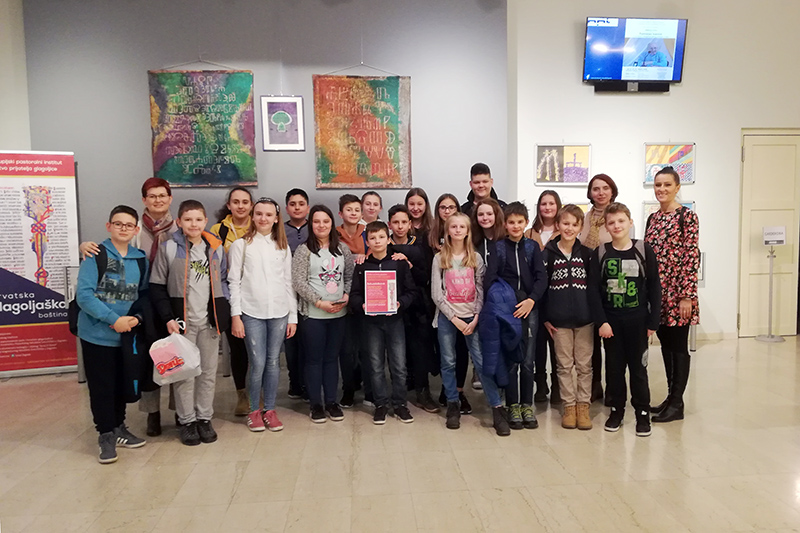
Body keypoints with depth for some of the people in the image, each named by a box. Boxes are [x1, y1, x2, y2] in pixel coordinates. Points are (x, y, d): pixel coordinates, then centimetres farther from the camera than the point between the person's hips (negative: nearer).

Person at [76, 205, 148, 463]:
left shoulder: (141, 259, 5)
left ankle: (119, 427, 33)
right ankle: (106, 435, 19)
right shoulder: (96, 255, -10)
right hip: (97, 334, -4)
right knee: (101, 386, 4)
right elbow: (84, 294, -16)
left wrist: (136, 317, -9)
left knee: (122, 385, 15)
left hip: (127, 335, 4)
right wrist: (114, 319, -21)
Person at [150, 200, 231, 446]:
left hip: (209, 321, 3)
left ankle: (204, 418, 23)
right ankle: (187, 421, 19)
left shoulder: (217, 249, 5)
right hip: (182, 321, -3)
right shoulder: (169, 249, -4)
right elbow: (157, 287, -3)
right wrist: (168, 318, -10)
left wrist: (222, 313, 2)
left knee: (209, 371, 9)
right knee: (184, 372, 4)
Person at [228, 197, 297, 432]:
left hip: (279, 313, 3)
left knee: (273, 362, 7)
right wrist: (235, 315, -6)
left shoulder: (283, 247, 11)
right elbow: (234, 282, 0)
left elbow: (288, 282, 10)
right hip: (252, 313, -2)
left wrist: (293, 316, 7)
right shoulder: (241, 245, 3)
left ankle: (270, 409, 20)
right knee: (257, 363, -2)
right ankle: (254, 410, 16)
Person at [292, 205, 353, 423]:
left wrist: (346, 295, -9)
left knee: (332, 358, 12)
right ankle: (316, 404, 17)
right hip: (313, 314, -3)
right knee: (314, 359, 6)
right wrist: (320, 302, -15)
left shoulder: (342, 249, 7)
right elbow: (298, 282, -10)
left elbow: (350, 276, 9)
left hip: (339, 313, 3)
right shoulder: (303, 250, -4)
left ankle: (331, 401, 22)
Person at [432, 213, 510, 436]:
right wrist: (454, 318, -9)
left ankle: (498, 409, 1)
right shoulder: (440, 259, 1)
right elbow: (436, 294, -3)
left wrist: (475, 318, -9)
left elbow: (481, 290, 2)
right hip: (447, 317, 0)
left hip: (472, 317, 0)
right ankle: (453, 405, 19)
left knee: (482, 361, -5)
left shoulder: (476, 258, 5)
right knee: (448, 362, 5)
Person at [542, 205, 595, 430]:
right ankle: (569, 405, 19)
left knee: (584, 364, 7)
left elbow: (594, 286, 5)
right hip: (559, 319, -1)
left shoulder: (586, 254, 2)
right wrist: (545, 318, -3)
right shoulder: (548, 254, -1)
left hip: (584, 318, 1)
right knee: (564, 365, 8)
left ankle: (583, 405, 19)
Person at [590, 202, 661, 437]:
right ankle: (616, 409, 24)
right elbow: (594, 290, -3)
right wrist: (601, 321, -10)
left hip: (637, 321, -1)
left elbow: (654, 287, -2)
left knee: (638, 367, 7)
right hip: (610, 321, 1)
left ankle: (642, 412, 20)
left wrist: (652, 321, -4)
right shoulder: (600, 254, -1)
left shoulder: (643, 250, -3)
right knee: (614, 367, 10)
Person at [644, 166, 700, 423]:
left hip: (677, 292, -6)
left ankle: (677, 404, 10)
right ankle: (670, 397, 24)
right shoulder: (653, 218, 12)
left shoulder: (687, 216, -7)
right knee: (666, 345, 13)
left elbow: (692, 256, -12)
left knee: (678, 346, 1)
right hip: (656, 292, 7)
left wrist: (687, 295, -17)